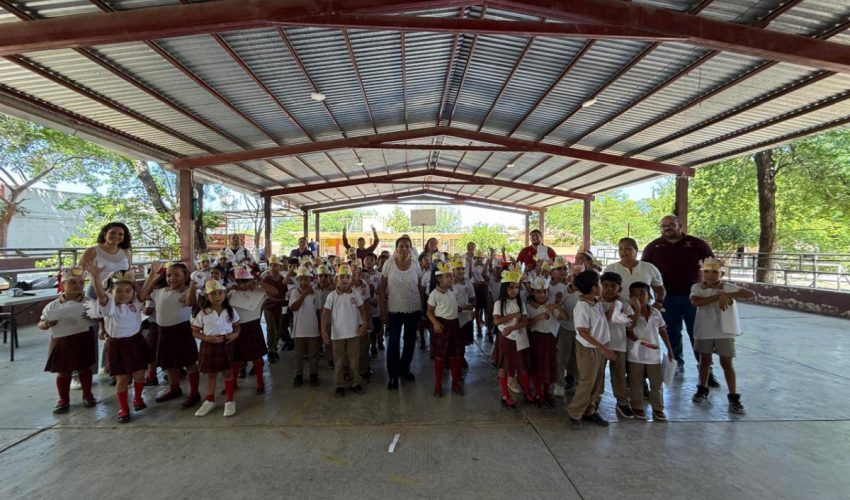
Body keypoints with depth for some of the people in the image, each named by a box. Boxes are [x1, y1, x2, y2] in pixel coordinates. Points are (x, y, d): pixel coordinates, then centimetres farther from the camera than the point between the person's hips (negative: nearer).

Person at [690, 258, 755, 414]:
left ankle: (733, 397, 11)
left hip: (724, 331, 0)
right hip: (704, 331, 1)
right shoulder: (697, 287, -5)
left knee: (726, 363, 2)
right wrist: (717, 296, -26)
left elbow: (751, 293, -16)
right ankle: (702, 390, 32)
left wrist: (727, 295, -28)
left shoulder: (728, 287, -4)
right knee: (705, 361, 15)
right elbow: (695, 302, -23)